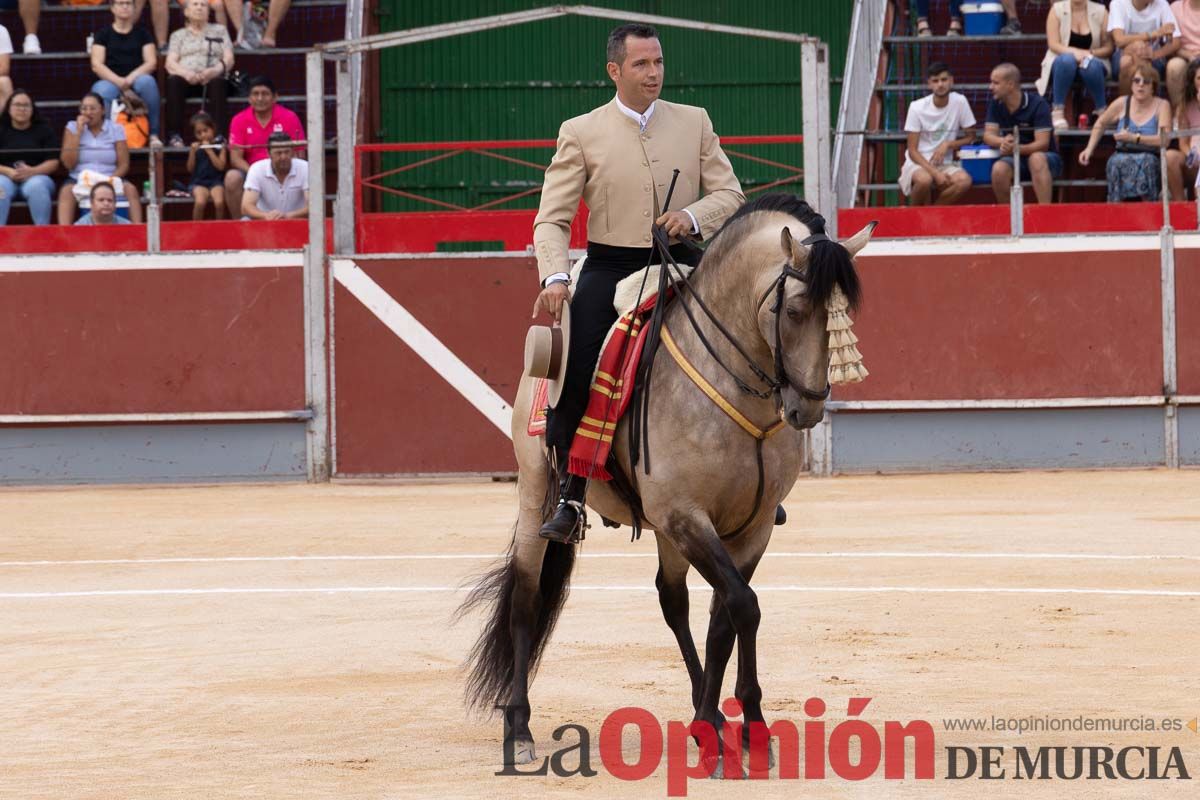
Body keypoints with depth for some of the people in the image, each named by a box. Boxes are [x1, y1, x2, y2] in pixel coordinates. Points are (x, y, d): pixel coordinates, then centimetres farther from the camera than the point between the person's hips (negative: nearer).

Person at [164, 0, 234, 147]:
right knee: (173, 82, -35)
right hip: (186, 79, 1)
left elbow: (229, 59, 9)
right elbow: (170, 63, 8)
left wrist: (215, 70, -15)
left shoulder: (219, 31, 22)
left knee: (217, 82, -37)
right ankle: (174, 135, -42)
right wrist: (185, 73, -16)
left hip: (211, 78, 0)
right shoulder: (178, 35, 23)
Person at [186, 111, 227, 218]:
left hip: (216, 181, -1)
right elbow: (190, 168, 8)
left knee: (219, 202, -31)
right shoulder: (196, 146, 9)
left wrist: (209, 150, -11)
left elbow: (221, 166, -7)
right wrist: (193, 151, -6)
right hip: (199, 182, 1)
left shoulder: (219, 145, 3)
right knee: (200, 202, -31)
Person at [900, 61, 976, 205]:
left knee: (964, 181, -31)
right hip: (919, 162, -2)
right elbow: (913, 151, -8)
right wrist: (935, 173, -22)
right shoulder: (917, 107, -8)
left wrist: (948, 144, -14)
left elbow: (970, 137, 6)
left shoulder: (960, 102, -3)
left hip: (945, 164, 2)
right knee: (924, 180, -39)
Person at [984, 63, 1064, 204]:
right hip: (1014, 160, 4)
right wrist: (1003, 142, -29)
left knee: (1036, 159, -38)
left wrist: (1016, 149, -39)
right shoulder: (995, 105, 0)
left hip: (1046, 158, -4)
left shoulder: (1037, 104, -15)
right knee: (998, 169, -30)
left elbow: (1042, 143, -21)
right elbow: (988, 136, -5)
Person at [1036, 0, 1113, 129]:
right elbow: (1053, 44, -8)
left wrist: (1090, 53, -21)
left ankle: (1102, 112, -24)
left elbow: (1108, 48, -1)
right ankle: (1058, 112, -34)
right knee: (1067, 60, -37)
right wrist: (1074, 52, -27)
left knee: (1092, 66, -37)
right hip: (1060, 60, 0)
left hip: (1094, 60, 0)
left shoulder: (1100, 12, 0)